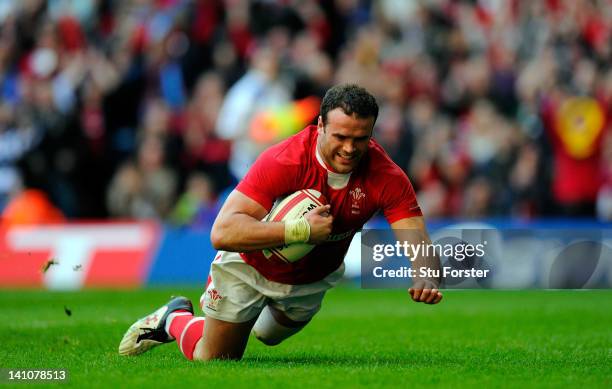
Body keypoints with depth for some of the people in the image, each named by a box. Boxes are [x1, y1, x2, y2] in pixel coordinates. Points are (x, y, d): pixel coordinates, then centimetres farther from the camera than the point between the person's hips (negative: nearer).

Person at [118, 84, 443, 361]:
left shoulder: (387, 178, -29)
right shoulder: (285, 161, -39)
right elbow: (222, 233, -45)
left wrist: (425, 279, -59)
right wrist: (301, 230, -51)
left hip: (313, 279, 4)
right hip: (250, 268, -4)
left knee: (270, 335, 31)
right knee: (212, 363, 8)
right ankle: (175, 319, 36)